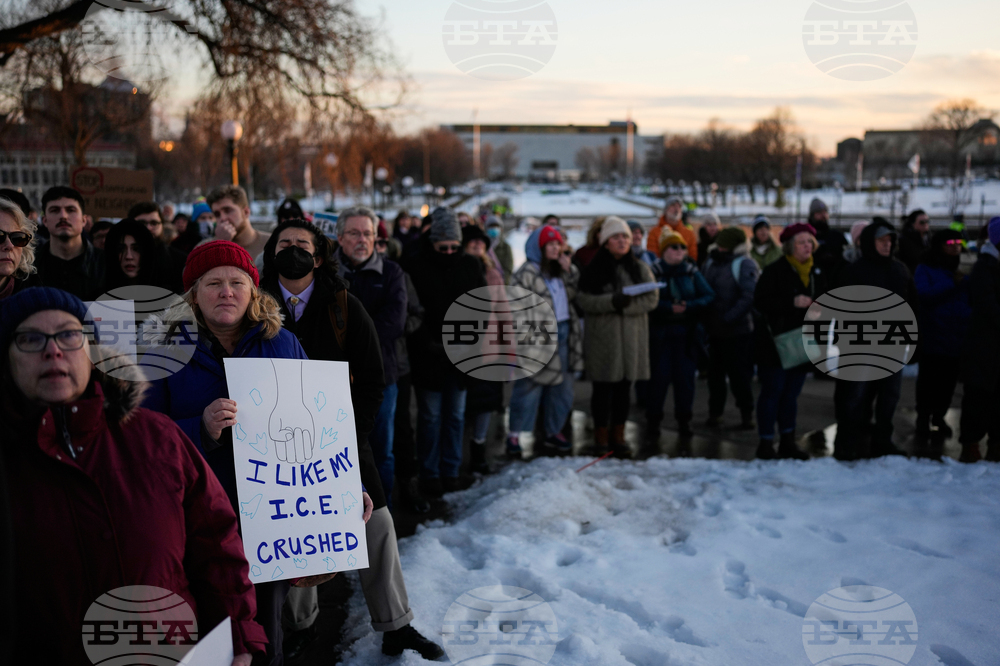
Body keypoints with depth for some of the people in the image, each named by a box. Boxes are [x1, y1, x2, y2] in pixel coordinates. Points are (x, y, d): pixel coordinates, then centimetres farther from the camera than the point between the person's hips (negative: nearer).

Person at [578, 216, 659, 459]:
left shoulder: (640, 269, 7)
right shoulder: (594, 270, 0)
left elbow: (652, 298, -1)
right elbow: (583, 299, -8)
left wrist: (628, 304, -17)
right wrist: (612, 302, -21)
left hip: (631, 338, 3)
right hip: (602, 337, -2)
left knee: (624, 387, 7)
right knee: (603, 388, 1)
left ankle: (619, 437, 18)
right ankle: (601, 438, 14)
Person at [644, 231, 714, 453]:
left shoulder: (692, 272, 6)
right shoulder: (653, 272, -3)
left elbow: (709, 296, 0)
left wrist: (688, 306, -16)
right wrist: (669, 307, -22)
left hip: (686, 334, 3)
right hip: (659, 333, -3)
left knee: (685, 378, 6)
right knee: (659, 378, -4)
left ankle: (684, 422, 21)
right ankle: (652, 425, 3)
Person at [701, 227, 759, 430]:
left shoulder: (745, 265, -12)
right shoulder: (711, 261, 8)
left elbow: (749, 297, -21)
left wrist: (729, 317, -23)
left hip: (738, 331, -6)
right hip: (715, 329, 6)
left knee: (739, 375, 1)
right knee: (715, 373, 13)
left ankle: (747, 415, 14)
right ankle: (715, 412, 24)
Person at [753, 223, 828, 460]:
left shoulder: (818, 273, 11)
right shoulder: (775, 271, -8)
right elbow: (760, 302, -16)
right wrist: (792, 303, -24)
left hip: (802, 344, 6)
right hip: (775, 343, -6)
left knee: (791, 393, 13)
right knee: (772, 392, -2)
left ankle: (787, 442, 21)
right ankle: (766, 442, 4)